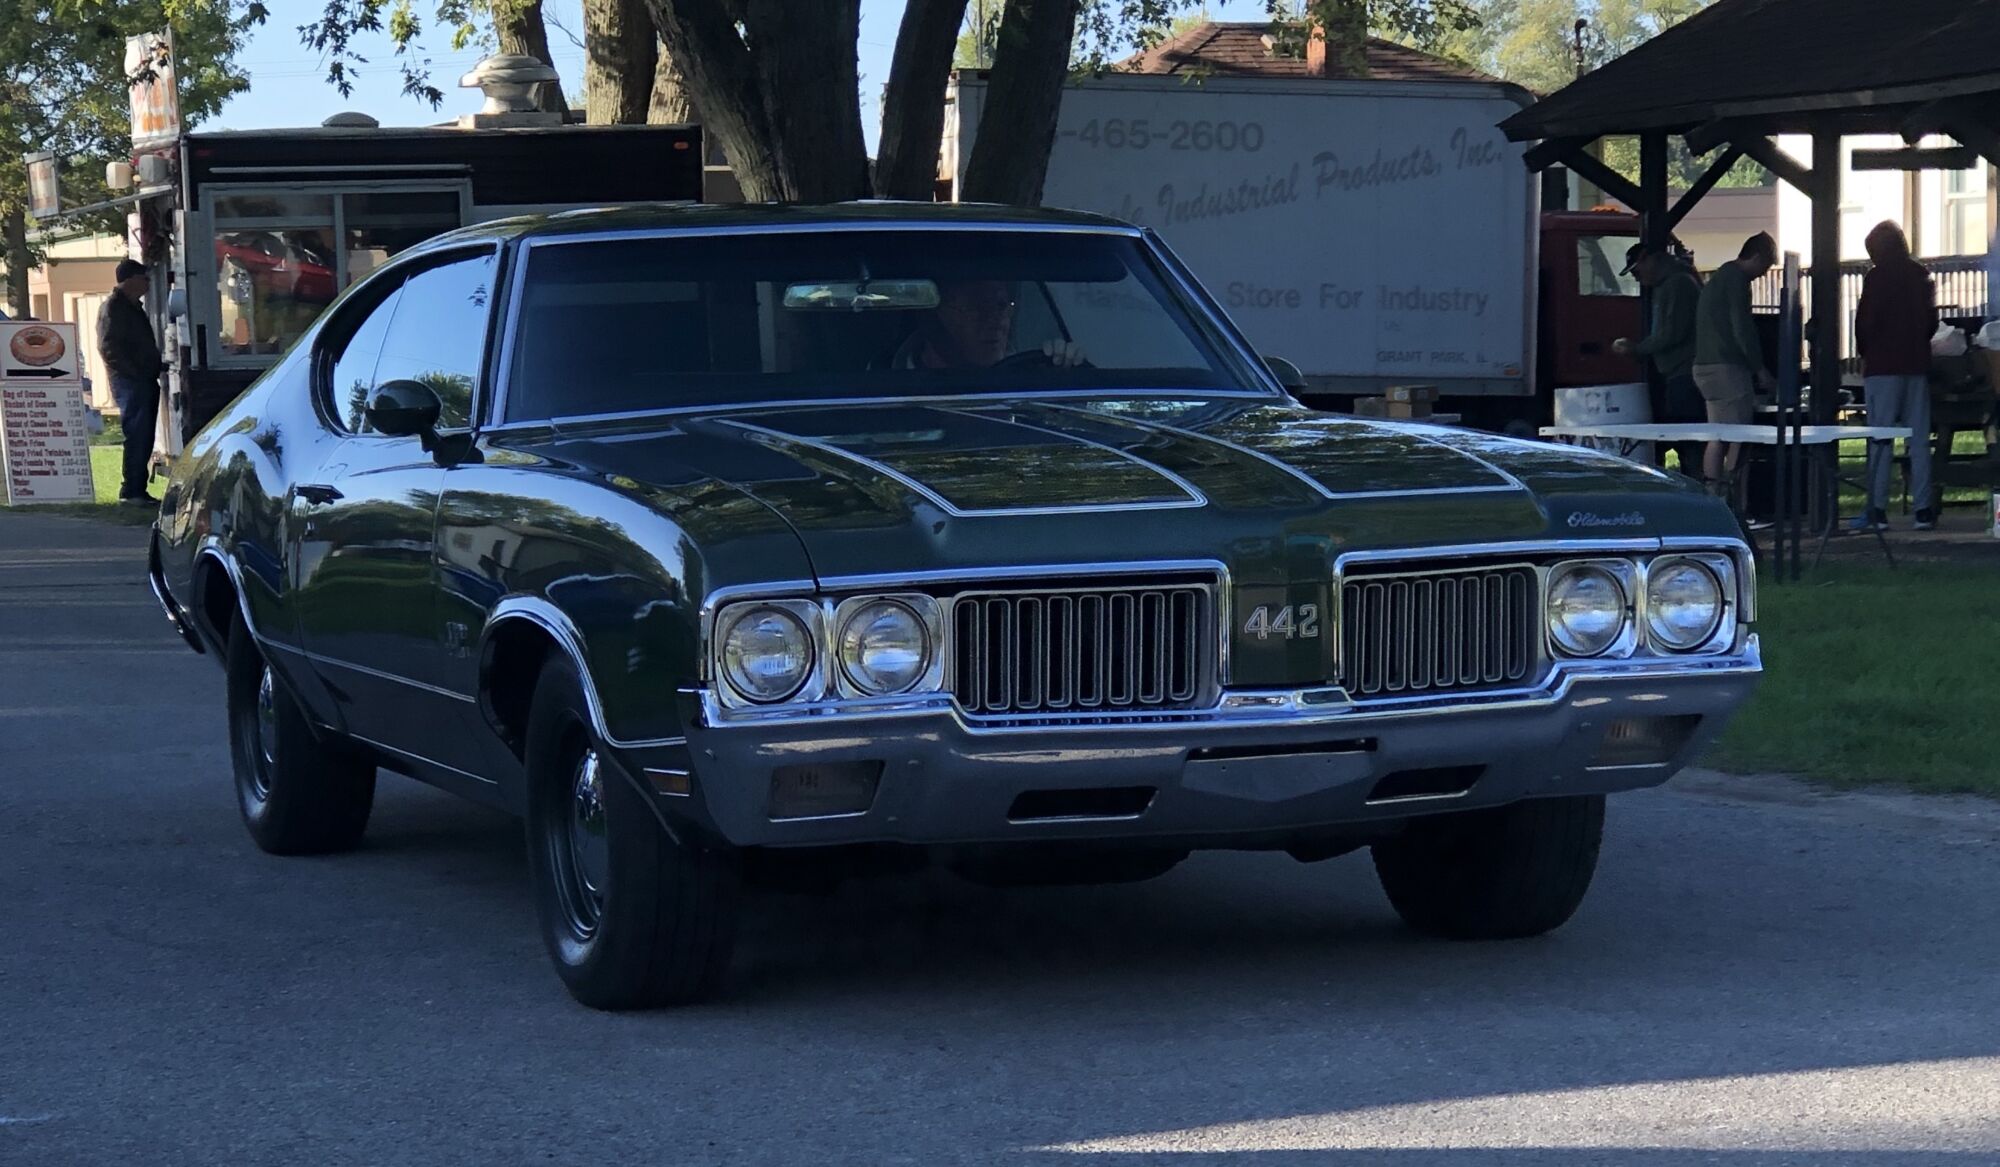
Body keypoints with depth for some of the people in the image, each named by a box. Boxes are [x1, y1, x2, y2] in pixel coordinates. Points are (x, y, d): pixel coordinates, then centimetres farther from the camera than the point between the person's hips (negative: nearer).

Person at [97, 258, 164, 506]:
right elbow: (108, 348, -17)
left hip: (145, 381, 9)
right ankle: (131, 491, -10)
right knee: (137, 436, -11)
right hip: (129, 382, -9)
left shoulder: (134, 307, 20)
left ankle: (138, 489, 12)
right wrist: (134, 372, -18)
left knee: (144, 438, 8)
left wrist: (156, 368, 14)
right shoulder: (113, 308, -9)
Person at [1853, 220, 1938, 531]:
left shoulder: (1876, 278, -8)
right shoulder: (1921, 276, 7)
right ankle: (1923, 509, 2)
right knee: (1919, 439, 5)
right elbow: (1932, 321, 12)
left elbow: (1864, 321, -8)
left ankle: (1877, 509, -6)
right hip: (1917, 365, 4)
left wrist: (1864, 355, 8)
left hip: (1882, 366, -4)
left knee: (1879, 439, -2)